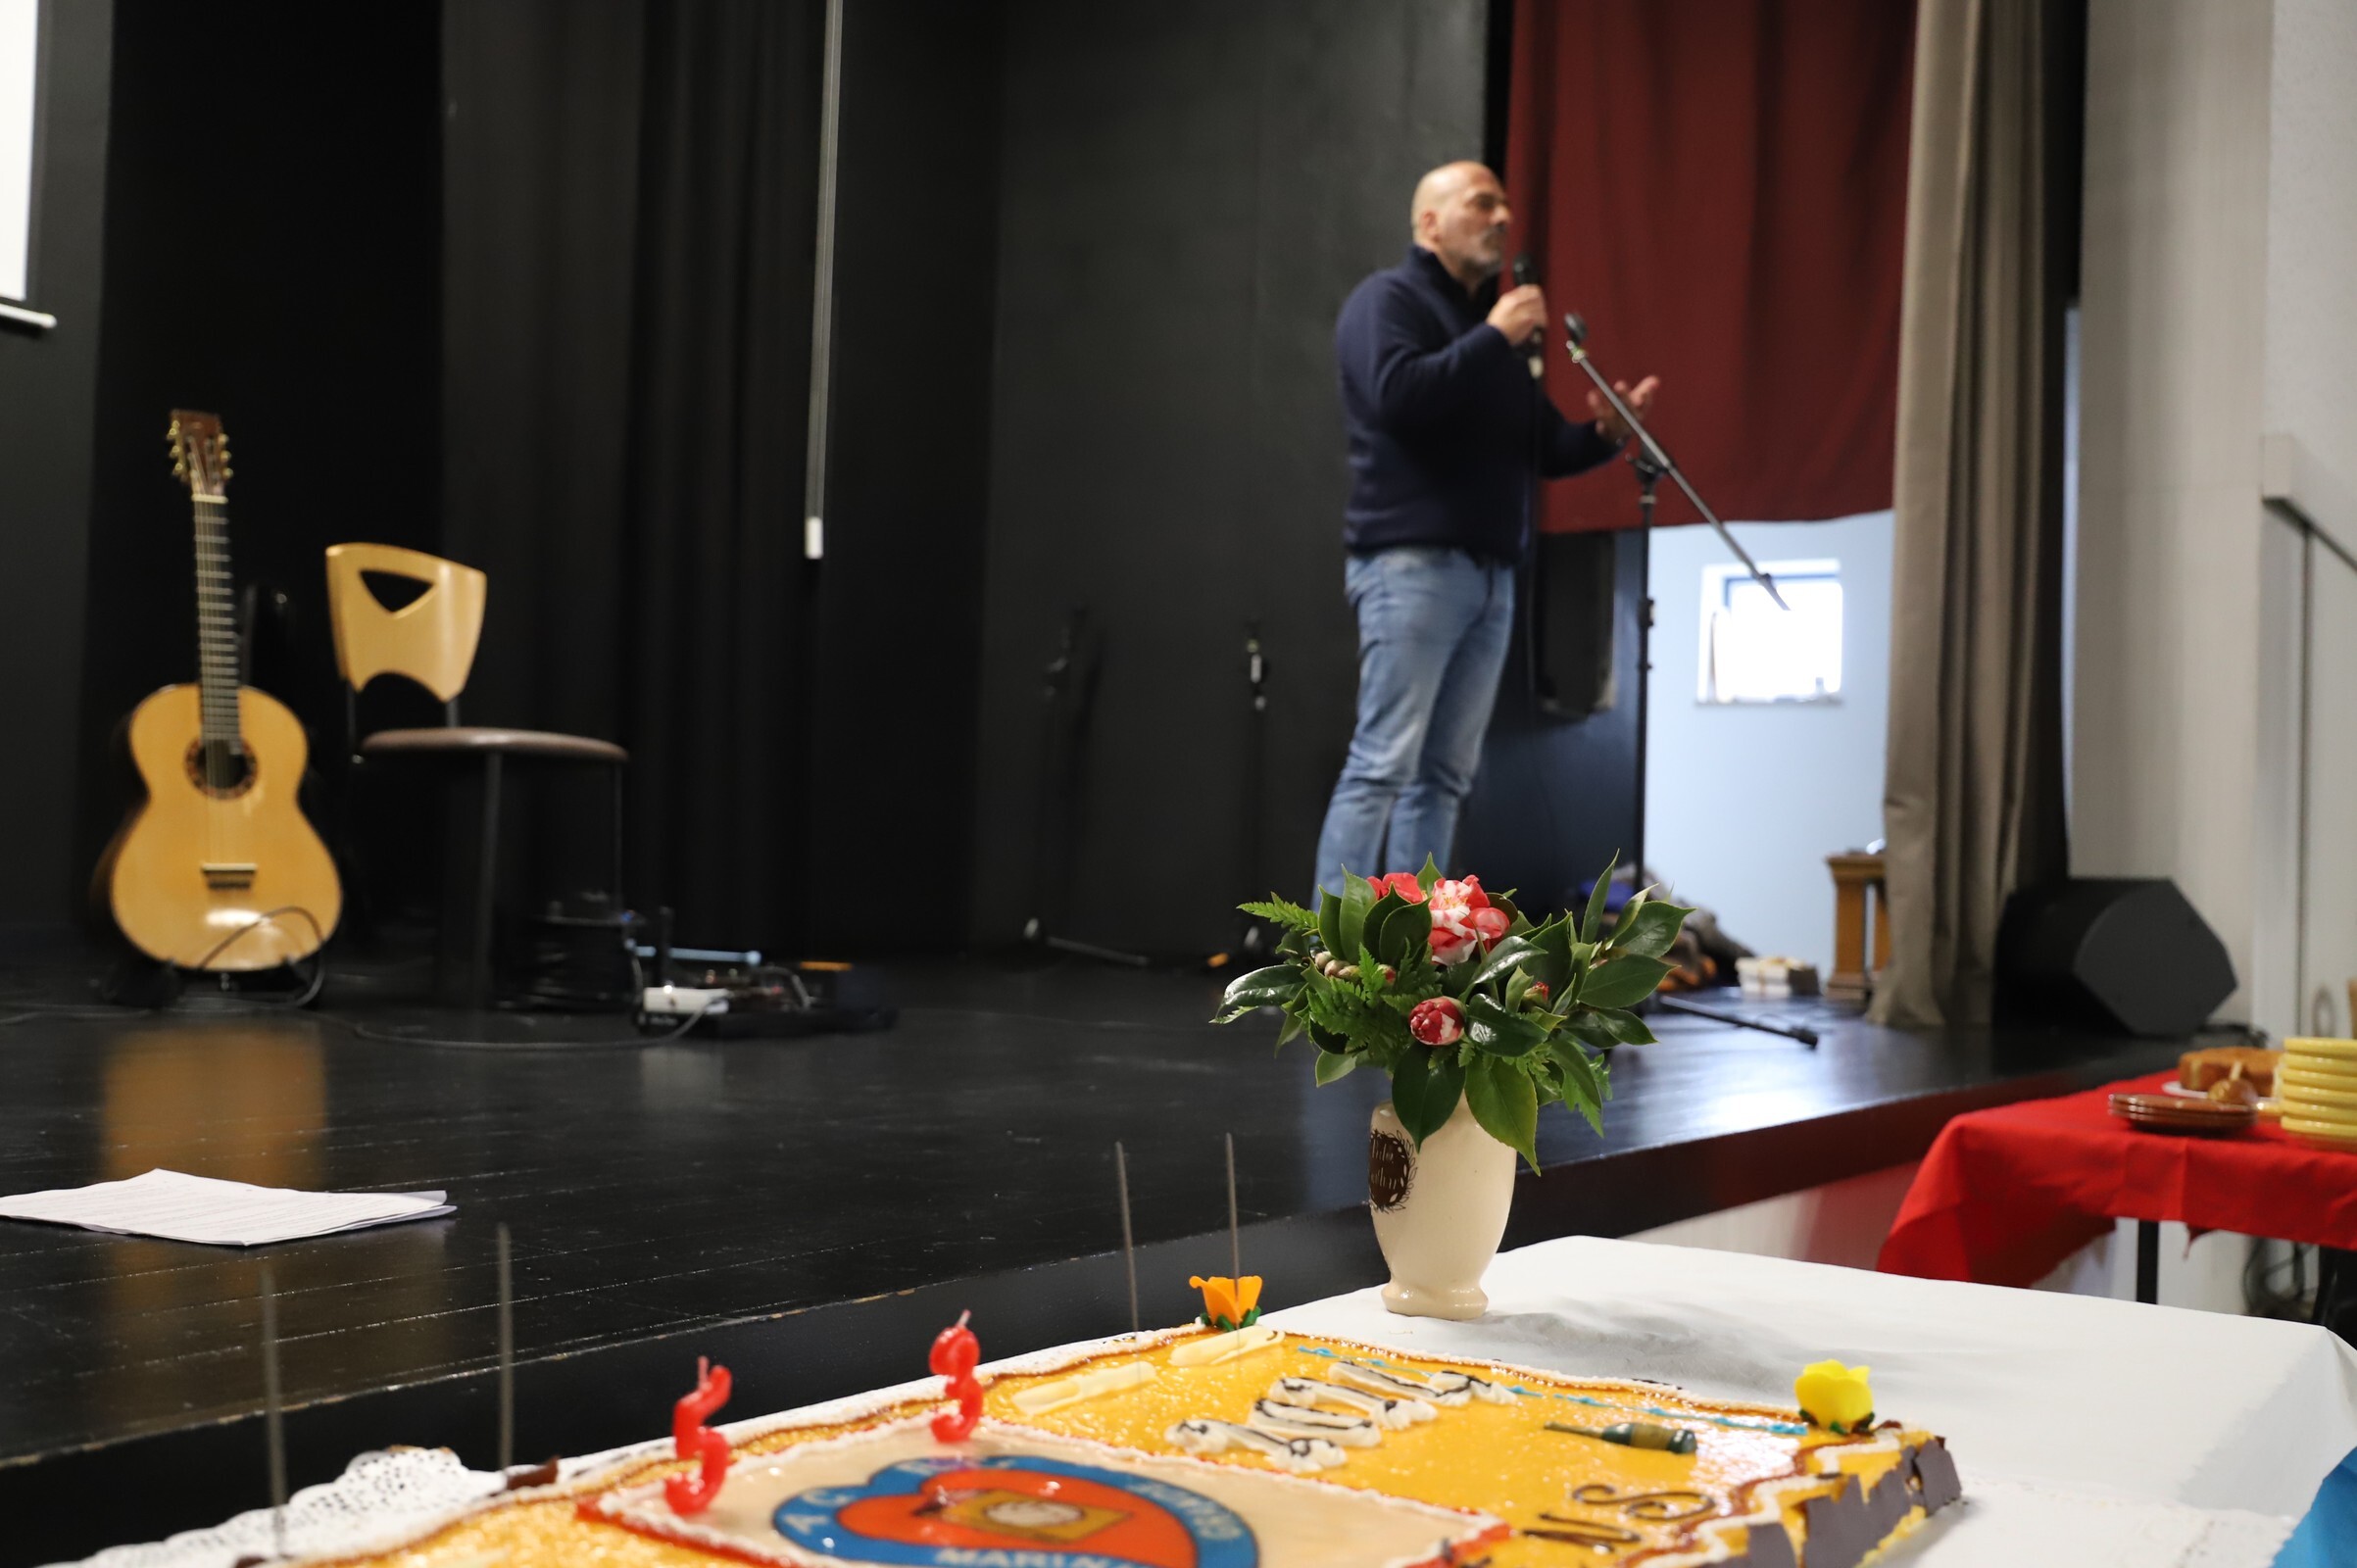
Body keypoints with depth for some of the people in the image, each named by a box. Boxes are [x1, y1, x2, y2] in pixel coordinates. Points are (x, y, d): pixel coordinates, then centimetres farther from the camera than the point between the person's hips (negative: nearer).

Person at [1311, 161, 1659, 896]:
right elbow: (1397, 395, -19)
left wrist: (1602, 433, 2)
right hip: (1411, 564, -8)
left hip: (1490, 573, 8)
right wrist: (1494, 337, -12)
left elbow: (1544, 447, 22)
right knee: (1384, 764, -13)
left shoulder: (1496, 323, 24)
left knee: (1444, 775, 5)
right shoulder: (1389, 298, 0)